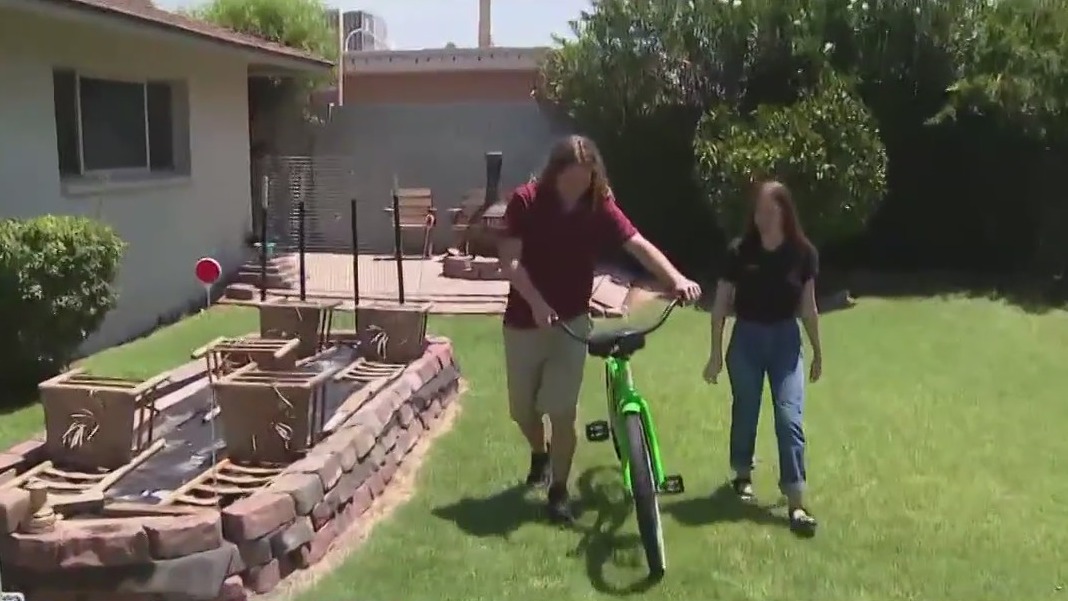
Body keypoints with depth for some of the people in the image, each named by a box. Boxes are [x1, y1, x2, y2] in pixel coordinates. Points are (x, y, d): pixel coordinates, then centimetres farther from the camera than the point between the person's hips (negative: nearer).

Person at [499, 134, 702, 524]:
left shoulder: (599, 207, -7)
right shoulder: (525, 201, -12)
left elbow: (639, 245, -17)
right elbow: (509, 261, -17)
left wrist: (677, 280, -33)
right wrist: (537, 303, -31)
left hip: (571, 322, 0)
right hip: (524, 322, 0)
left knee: (562, 411, -6)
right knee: (522, 409, 10)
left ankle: (558, 491, 13)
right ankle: (540, 454, 44)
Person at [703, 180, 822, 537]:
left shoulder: (803, 253, -7)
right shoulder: (740, 251, -11)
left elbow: (808, 306, 3)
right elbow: (721, 304, -5)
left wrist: (818, 352, 9)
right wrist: (716, 354, -5)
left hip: (785, 338, 0)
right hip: (746, 338, 0)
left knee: (789, 416, -6)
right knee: (745, 411, 12)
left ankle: (796, 504, -5)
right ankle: (743, 475, 37)